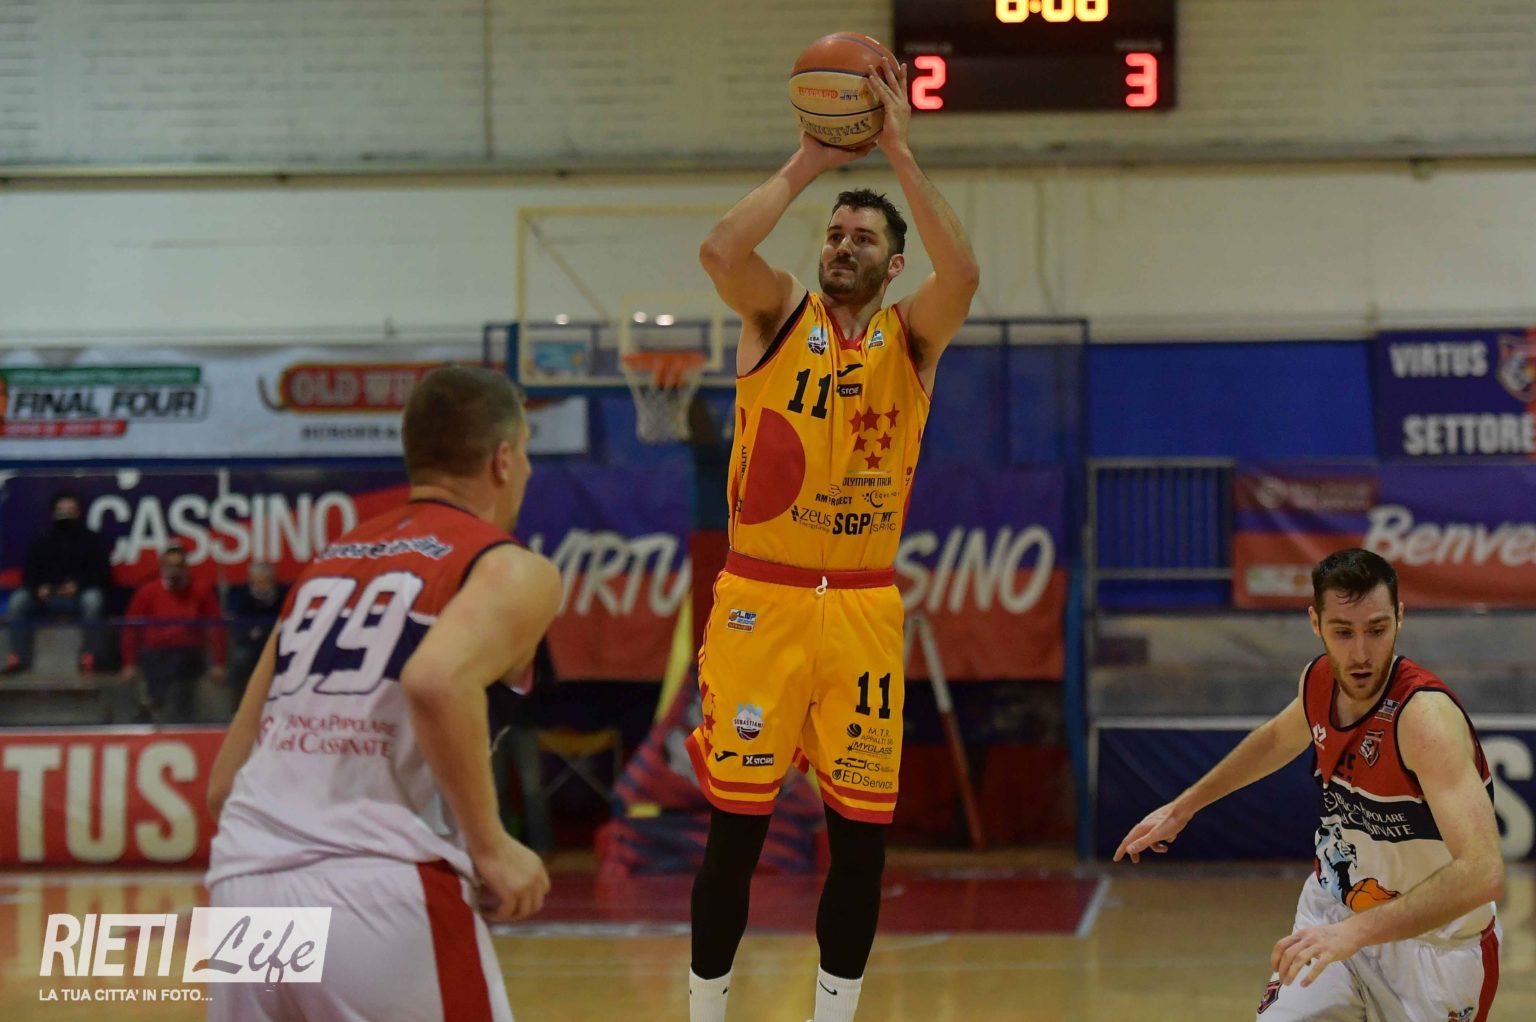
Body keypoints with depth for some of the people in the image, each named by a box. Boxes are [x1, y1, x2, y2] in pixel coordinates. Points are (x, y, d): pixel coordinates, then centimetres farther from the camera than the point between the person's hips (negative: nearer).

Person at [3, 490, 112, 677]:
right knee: (18, 599, -22)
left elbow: (102, 575, -1)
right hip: (46, 598, 3)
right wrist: (38, 588, -14)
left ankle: (88, 658, -34)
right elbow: (29, 574, 9)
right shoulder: (41, 543, 16)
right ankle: (19, 658, -22)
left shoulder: (92, 541, 8)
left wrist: (78, 585, -19)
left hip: (79, 597, -3)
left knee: (93, 599, -36)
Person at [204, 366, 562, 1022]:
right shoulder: (512, 571, 5)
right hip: (381, 895, -6)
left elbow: (223, 783, 21)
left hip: (243, 891, 6)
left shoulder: (326, 565, 24)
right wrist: (491, 847, -10)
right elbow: (437, 680, -19)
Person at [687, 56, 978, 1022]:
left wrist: (900, 153, -17)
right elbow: (721, 250, -17)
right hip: (760, 598, -1)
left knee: (863, 832, 3)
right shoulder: (778, 313, 4)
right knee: (736, 825, 0)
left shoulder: (912, 336, 5)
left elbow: (962, 274, -17)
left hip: (863, 607, 1)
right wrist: (806, 164, -12)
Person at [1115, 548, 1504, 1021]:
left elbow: (1482, 873, -41)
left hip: (1430, 944, -5)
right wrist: (1183, 807, 25)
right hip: (1333, 911, 5)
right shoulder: (1320, 681, -7)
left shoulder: (1426, 715, -30)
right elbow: (1278, 737, 21)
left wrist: (1356, 932, -47)